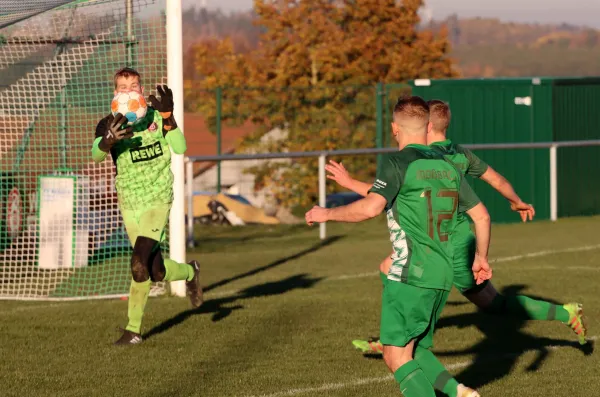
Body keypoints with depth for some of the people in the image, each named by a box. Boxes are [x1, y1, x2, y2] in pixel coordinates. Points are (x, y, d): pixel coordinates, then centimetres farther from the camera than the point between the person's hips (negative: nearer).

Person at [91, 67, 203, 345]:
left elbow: (180, 148, -12)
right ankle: (190, 273, 42)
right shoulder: (110, 125, -1)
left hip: (158, 198, -2)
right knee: (156, 271, 7)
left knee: (140, 263, -18)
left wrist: (167, 117, -23)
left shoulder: (157, 116, 0)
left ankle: (133, 329, -7)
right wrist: (108, 139, -42)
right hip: (129, 202, 2)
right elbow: (96, 155, -20)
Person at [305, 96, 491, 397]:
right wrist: (481, 257, 33)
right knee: (415, 351, 17)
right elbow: (481, 216, 18)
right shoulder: (447, 167, 13)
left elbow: (371, 207, -22)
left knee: (396, 356, -8)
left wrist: (327, 214, -8)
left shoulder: (398, 163, -7)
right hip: (443, 276, 7)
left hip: (410, 274, -7)